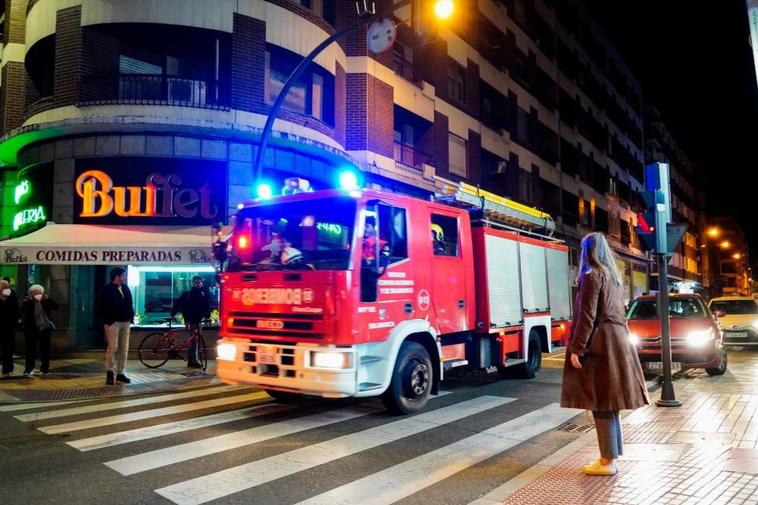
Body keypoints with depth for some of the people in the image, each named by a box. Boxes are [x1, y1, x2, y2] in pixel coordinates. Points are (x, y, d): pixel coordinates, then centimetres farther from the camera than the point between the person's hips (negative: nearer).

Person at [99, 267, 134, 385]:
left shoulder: (126, 288, 13)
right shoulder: (107, 290, -4)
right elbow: (103, 308, -7)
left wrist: (131, 317, 9)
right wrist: (107, 322, -12)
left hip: (126, 322, 6)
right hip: (113, 322, -6)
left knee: (124, 349, 6)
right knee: (113, 347, -8)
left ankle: (120, 373, 12)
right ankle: (109, 372, 4)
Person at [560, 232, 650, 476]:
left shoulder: (592, 275, -12)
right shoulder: (614, 276, 15)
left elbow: (587, 316, -16)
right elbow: (617, 312, 18)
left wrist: (576, 348, -15)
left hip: (599, 343, -9)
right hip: (618, 340, 9)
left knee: (601, 403, -3)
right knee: (609, 401, 13)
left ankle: (607, 461, 3)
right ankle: (612, 455, 21)